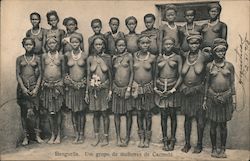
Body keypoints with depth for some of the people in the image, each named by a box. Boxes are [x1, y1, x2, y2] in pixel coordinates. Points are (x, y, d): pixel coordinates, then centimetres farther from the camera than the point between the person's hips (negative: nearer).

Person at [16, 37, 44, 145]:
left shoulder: (37, 58, 5)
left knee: (36, 110, -1)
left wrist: (36, 88, -8)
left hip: (34, 86, -1)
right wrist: (23, 88, -9)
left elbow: (40, 75, 3)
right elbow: (18, 75, 3)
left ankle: (37, 135, 7)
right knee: (24, 112, 3)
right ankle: (25, 137, 9)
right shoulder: (19, 59, 7)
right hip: (23, 87, 1)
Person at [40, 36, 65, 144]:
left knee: (57, 110, 1)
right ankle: (52, 135, 13)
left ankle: (58, 135, 10)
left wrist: (61, 83, -3)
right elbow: (42, 71, 11)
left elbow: (63, 72, 6)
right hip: (47, 85, 2)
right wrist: (43, 82, 2)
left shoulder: (61, 56, 4)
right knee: (49, 111, 4)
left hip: (58, 85, -1)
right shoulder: (44, 56, 7)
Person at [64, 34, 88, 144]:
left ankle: (81, 135, 12)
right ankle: (76, 135, 13)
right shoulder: (67, 55, 3)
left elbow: (87, 71, 3)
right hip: (71, 86, 2)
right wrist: (66, 82, 0)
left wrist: (86, 83, -4)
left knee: (81, 111, 4)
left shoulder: (84, 56, -1)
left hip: (82, 85, -1)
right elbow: (65, 71, 10)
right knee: (73, 111, 4)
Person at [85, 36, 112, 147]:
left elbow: (110, 75, 1)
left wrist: (110, 90, -4)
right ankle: (97, 137, 17)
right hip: (93, 88, 2)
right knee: (95, 113, 8)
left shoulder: (107, 57, -2)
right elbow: (88, 76, 5)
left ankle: (106, 137, 12)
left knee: (104, 113, 2)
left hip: (104, 88, -2)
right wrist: (87, 92, 4)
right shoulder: (90, 59, 2)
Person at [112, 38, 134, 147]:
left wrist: (129, 88, -9)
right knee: (117, 113, 4)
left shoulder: (129, 56, -1)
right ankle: (118, 138, 13)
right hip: (116, 88, 3)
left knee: (128, 113, 0)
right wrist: (112, 87, 4)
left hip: (126, 88, -3)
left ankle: (127, 137, 12)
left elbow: (132, 72, -3)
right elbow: (112, 74, 15)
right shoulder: (114, 57, 9)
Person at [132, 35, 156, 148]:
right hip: (137, 87, 2)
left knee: (148, 114, 4)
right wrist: (133, 87, -1)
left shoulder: (152, 57, -3)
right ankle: (141, 138, 19)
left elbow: (153, 73, 5)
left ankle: (147, 138, 15)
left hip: (148, 87, -1)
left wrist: (153, 86, 4)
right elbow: (132, 71, 6)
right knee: (139, 113, 8)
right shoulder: (134, 55, 1)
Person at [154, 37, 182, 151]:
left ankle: (172, 141, 11)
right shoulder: (159, 58, 11)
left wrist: (173, 90, -11)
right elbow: (156, 75, 13)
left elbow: (180, 76, -3)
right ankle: (165, 141, 12)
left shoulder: (177, 58, 2)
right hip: (160, 89, 2)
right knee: (163, 115, 4)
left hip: (173, 89, -2)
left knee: (172, 115, 2)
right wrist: (155, 88, -1)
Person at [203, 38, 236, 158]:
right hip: (213, 97, 0)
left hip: (225, 97, 0)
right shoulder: (209, 66, 3)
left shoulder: (229, 66, 3)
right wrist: (205, 99, 6)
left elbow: (232, 83, 5)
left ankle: (223, 149, 18)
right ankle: (214, 149, 18)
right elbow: (207, 83, 7)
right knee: (213, 125, 6)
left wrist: (234, 99, 1)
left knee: (223, 124, 7)